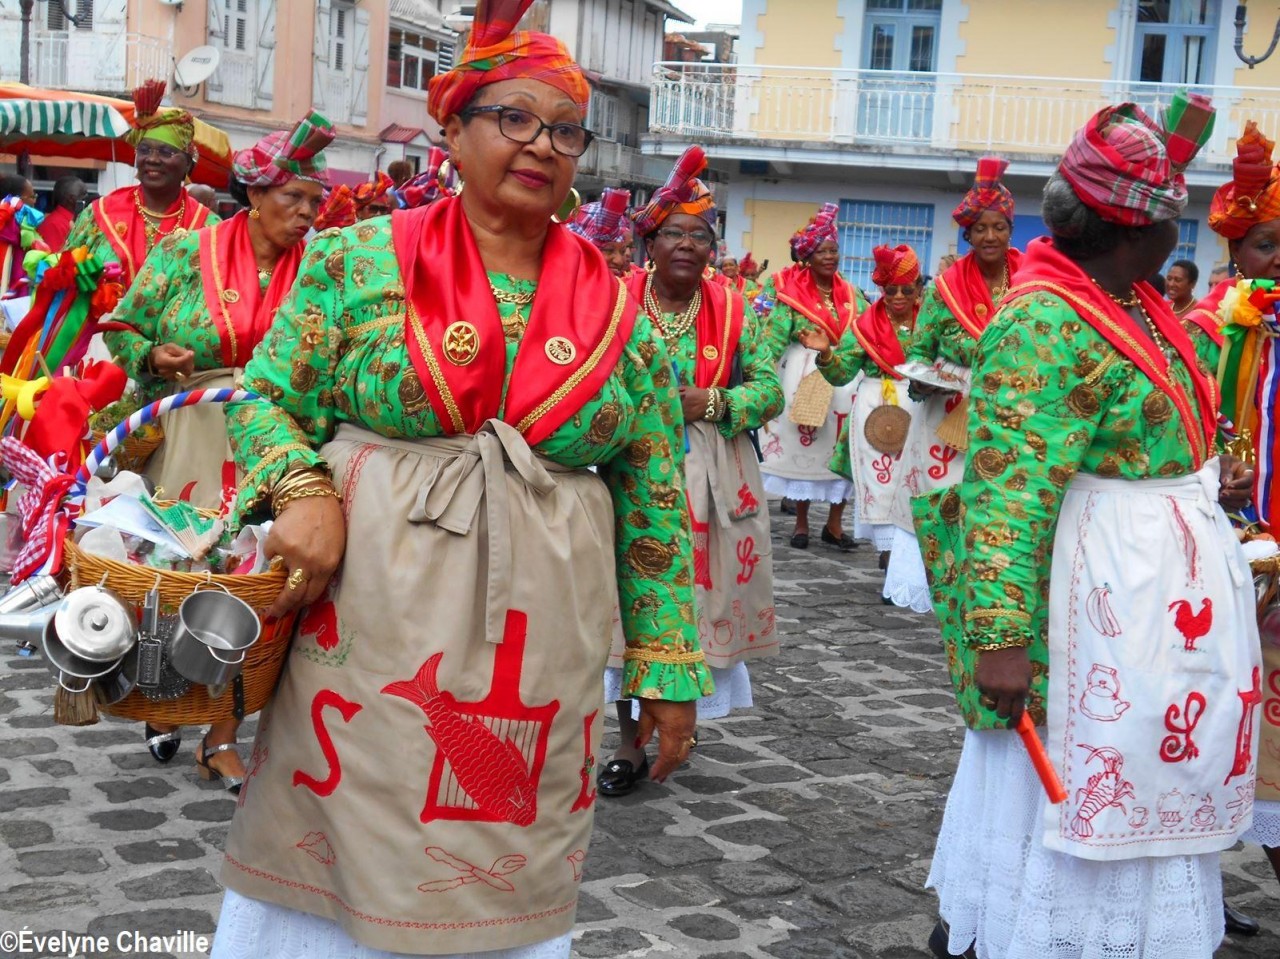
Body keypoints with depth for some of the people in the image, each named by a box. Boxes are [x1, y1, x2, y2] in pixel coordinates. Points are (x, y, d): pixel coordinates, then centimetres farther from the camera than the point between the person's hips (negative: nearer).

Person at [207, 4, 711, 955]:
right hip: (367, 620, -1)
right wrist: (304, 492, -14)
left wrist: (669, 662, 5)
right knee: (337, 867, 8)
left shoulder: (619, 312, 5)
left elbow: (655, 501, 7)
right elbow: (266, 397, 6)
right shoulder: (360, 260, 1)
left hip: (540, 652, 2)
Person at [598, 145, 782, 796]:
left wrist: (711, 403, -13)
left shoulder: (732, 310, 4)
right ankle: (630, 739, 13)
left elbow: (769, 388, 2)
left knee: (703, 597, 5)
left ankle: (684, 714, 27)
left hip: (711, 480, 1)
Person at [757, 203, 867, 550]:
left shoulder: (851, 294, 12)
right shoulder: (790, 292, -2)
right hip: (804, 375, -4)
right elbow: (774, 335, -8)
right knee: (802, 443, 0)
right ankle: (801, 521, 11)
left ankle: (834, 522, 9)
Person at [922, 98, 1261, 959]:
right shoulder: (1046, 322, -20)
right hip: (1102, 594, -10)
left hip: (1167, 588, 10)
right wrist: (999, 634, -30)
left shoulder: (1138, 305, 10)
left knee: (1141, 783, 18)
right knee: (1068, 783, 2)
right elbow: (1008, 487, -26)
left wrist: (1204, 483, 12)